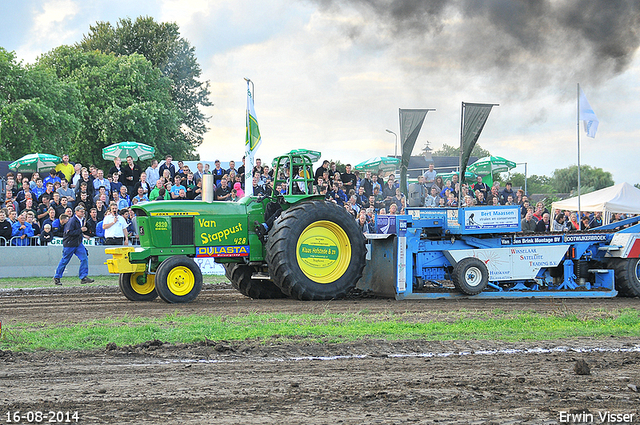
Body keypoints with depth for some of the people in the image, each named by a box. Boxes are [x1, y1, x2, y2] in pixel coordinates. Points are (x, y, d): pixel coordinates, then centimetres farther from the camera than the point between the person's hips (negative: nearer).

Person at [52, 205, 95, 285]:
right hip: (69, 244, -7)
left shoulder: (82, 220, 9)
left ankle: (83, 277, -3)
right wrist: (80, 230, -26)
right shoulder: (72, 221, -19)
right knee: (65, 260, 3)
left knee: (84, 258, -6)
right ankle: (56, 277, 17)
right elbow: (69, 232, -27)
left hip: (78, 243, 7)